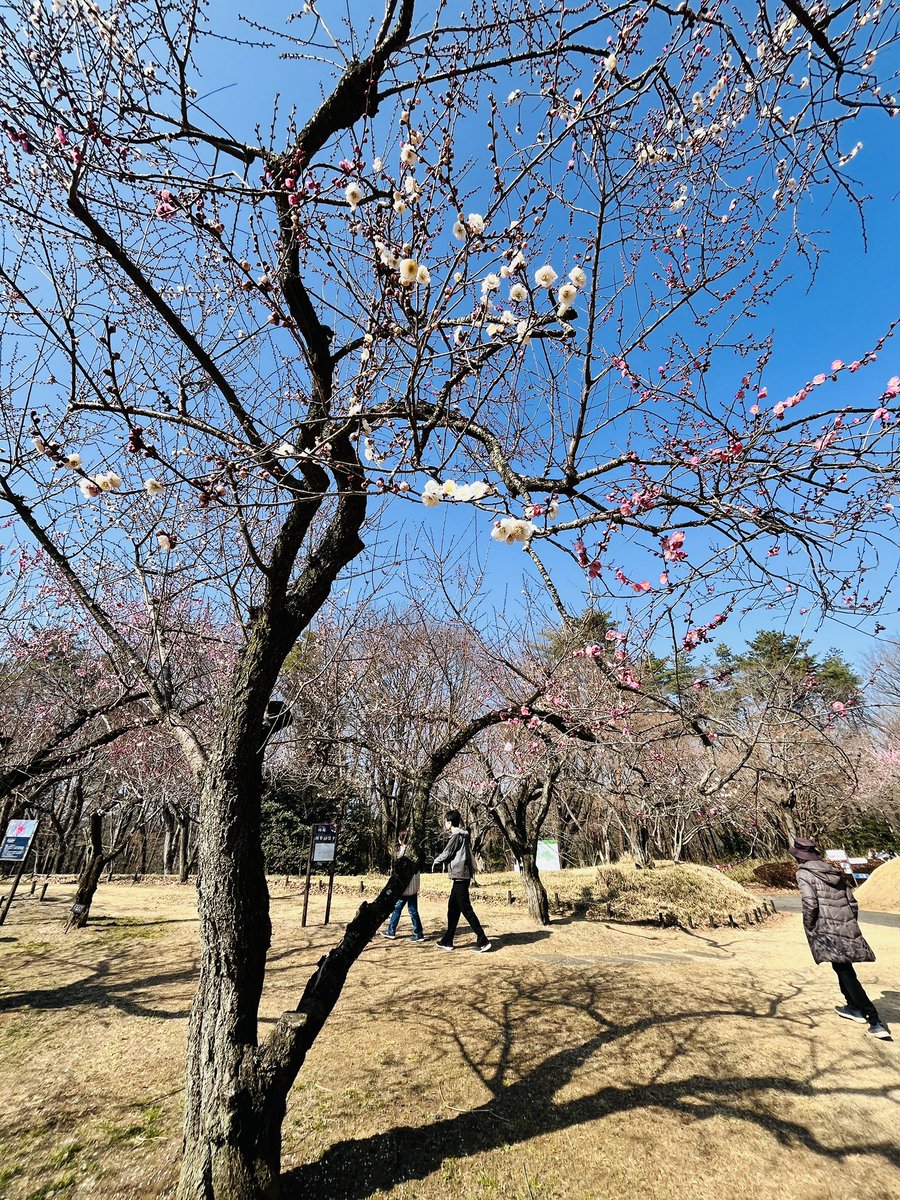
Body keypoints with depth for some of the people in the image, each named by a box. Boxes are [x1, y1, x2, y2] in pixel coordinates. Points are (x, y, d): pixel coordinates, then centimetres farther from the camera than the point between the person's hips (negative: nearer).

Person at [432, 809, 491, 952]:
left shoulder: (456, 836, -13)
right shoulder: (463, 836, 14)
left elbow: (446, 855, -9)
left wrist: (434, 863, 7)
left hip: (460, 876, -10)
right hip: (462, 876, 10)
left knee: (466, 909, -6)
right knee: (452, 909, 13)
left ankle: (483, 941, -5)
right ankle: (447, 941, 20)